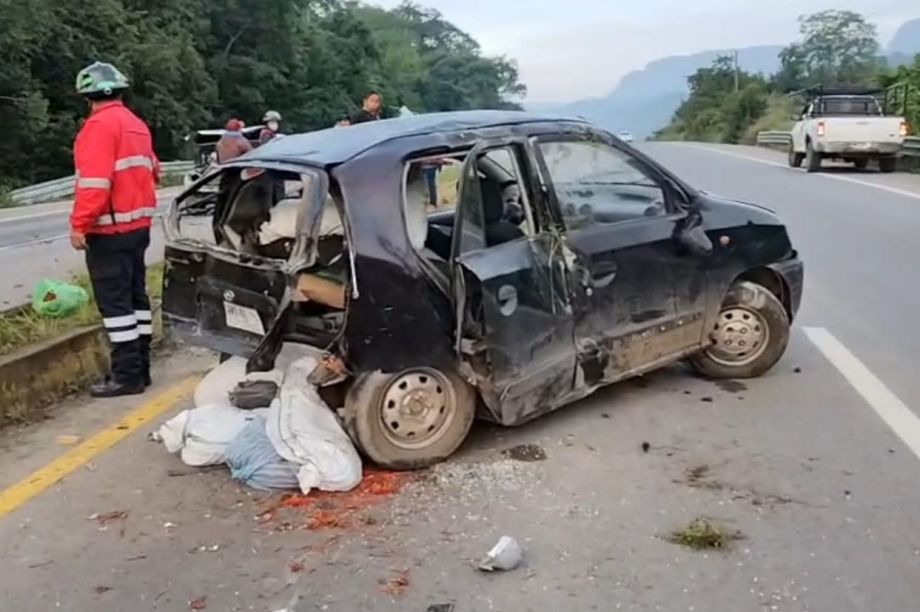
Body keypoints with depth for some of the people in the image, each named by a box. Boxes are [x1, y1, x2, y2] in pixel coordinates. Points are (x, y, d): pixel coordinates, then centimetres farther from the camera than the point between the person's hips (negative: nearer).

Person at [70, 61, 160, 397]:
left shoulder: (100, 125, -14)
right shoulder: (136, 124, 13)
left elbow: (94, 181, -23)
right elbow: (151, 170, 23)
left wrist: (79, 224, -21)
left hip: (110, 229, -9)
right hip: (137, 224, 9)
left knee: (114, 302, -6)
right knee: (135, 295, 12)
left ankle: (127, 375, -4)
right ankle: (140, 367, 18)